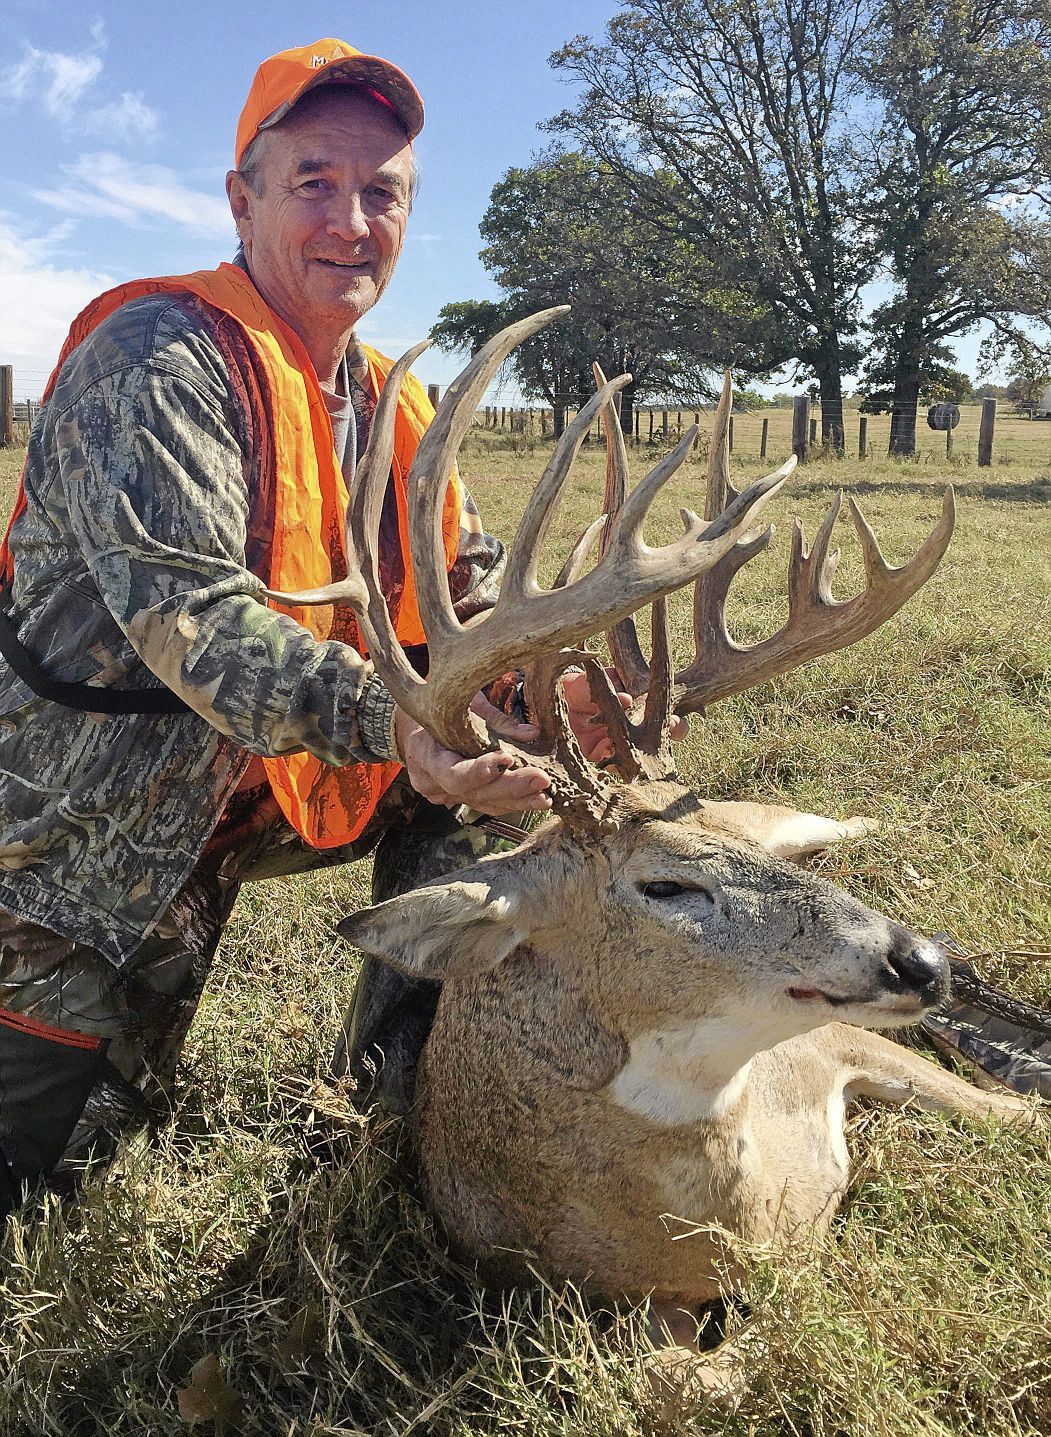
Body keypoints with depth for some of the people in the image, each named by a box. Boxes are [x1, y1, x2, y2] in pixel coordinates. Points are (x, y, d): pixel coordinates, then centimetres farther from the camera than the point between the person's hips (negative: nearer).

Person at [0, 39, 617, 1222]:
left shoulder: (391, 407, 5)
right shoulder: (159, 359, -21)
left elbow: (472, 599, 2)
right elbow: (183, 604, -34)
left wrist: (547, 691, -19)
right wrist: (384, 720, -47)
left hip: (253, 795, 7)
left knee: (479, 776, -3)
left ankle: (409, 1072, 9)